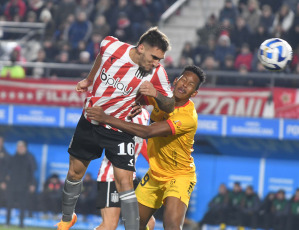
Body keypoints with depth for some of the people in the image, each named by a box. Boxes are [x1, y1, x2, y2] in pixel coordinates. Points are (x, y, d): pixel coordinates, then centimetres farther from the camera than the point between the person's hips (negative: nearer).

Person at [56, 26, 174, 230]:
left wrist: (156, 94, -33)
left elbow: (169, 106, -11)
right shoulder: (111, 46, -15)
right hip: (90, 122, 3)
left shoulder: (156, 72, -19)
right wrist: (89, 80, 25)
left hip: (119, 130, -3)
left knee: (124, 182, -16)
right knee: (75, 172, 15)